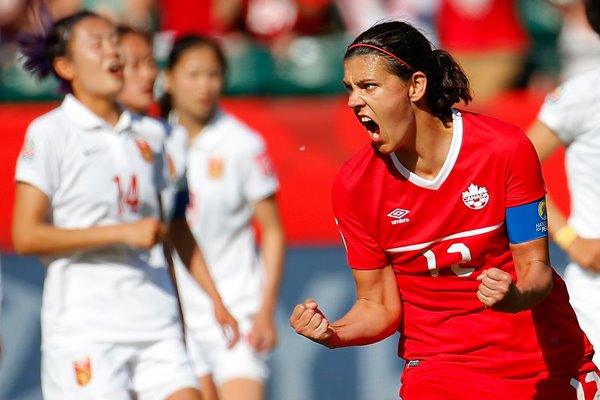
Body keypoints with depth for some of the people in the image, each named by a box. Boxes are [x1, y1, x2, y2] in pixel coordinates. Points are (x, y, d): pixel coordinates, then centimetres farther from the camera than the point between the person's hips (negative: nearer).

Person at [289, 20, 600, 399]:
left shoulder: (507, 148, -13)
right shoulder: (354, 186, -9)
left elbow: (535, 265, -10)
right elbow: (379, 305, -4)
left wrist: (515, 296, -31)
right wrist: (333, 334, -24)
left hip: (547, 355, 0)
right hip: (439, 365, 1)